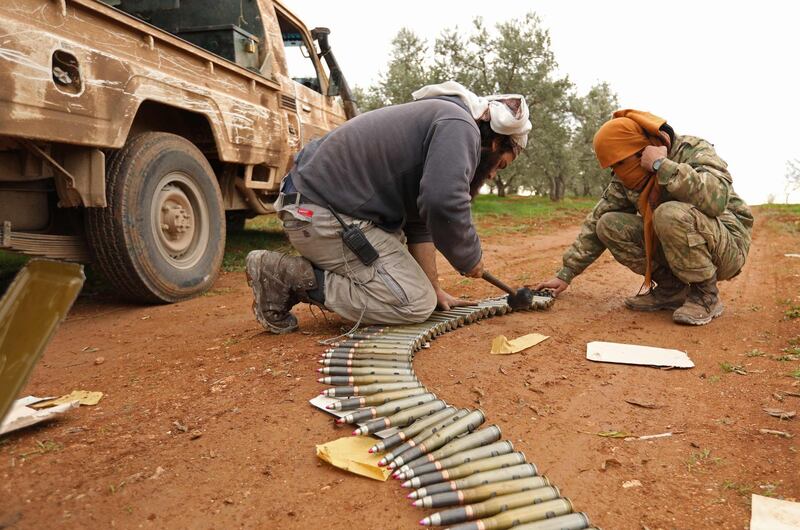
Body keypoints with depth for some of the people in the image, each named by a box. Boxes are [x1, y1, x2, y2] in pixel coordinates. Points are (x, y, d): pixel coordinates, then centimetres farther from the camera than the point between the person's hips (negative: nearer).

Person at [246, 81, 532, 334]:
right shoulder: (459, 125, -10)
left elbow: (418, 223, 20)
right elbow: (444, 203, -29)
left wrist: (433, 288, 16)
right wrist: (470, 258, -9)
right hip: (323, 212, -11)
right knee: (415, 303, -11)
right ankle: (295, 278, -9)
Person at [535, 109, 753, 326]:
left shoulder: (694, 151, -18)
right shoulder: (625, 179, 0)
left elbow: (716, 198, -38)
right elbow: (596, 222, 2)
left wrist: (662, 165, -32)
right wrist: (566, 274, 0)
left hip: (727, 246, -6)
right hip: (675, 248, 6)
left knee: (671, 214, -35)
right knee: (608, 225, -10)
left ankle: (706, 295, -14)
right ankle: (671, 289, 0)